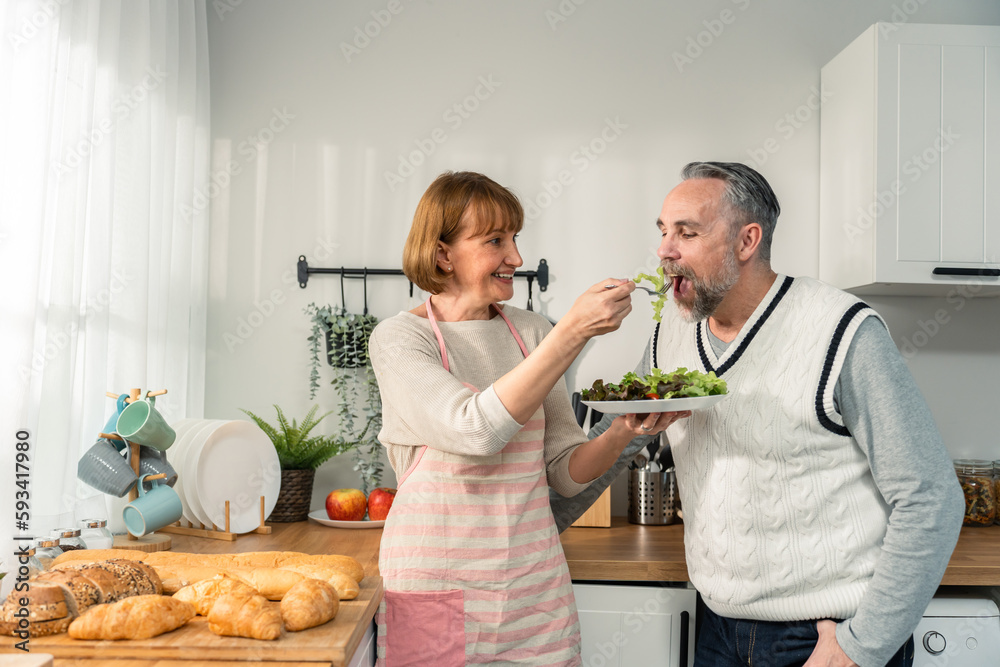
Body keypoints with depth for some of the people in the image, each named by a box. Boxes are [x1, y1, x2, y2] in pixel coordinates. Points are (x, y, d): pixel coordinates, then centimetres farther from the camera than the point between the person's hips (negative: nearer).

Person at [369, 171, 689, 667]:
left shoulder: (532, 333, 5)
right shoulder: (398, 338, -8)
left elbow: (566, 471, 5)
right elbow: (476, 430, -25)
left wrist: (623, 431, -15)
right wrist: (574, 331, -25)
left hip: (535, 583, 4)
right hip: (437, 584, -4)